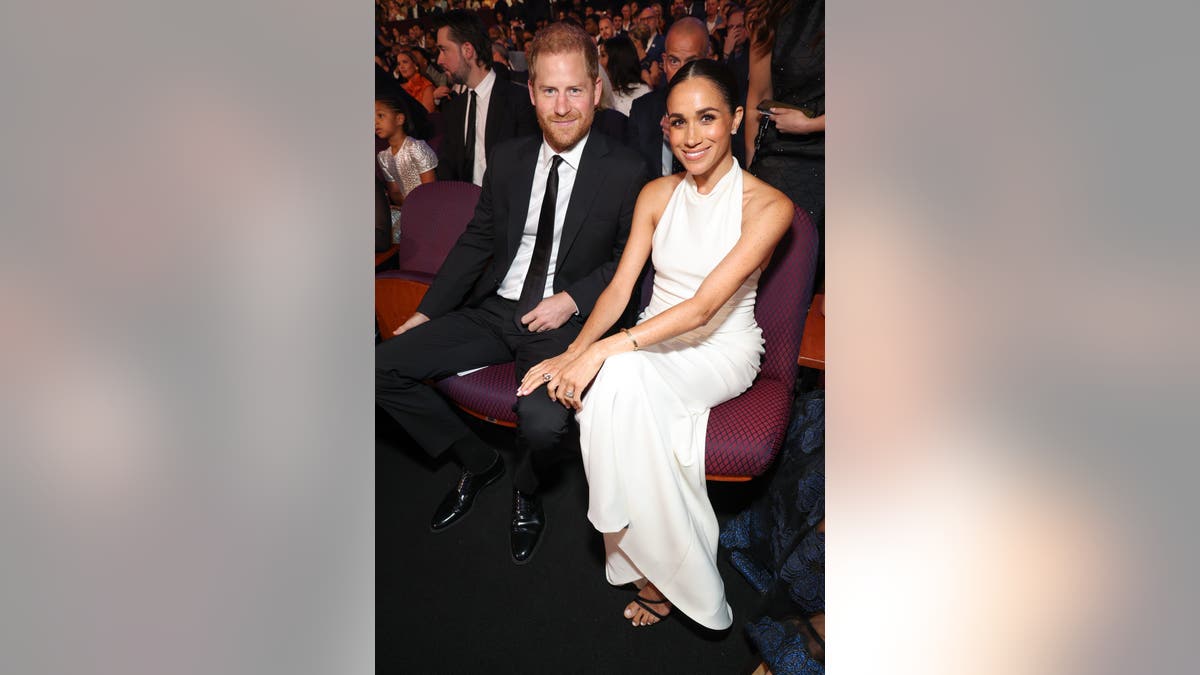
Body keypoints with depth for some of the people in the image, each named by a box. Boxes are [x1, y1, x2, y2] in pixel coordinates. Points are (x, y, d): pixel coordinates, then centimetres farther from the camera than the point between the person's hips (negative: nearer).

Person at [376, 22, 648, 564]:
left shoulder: (625, 172, -6)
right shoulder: (507, 158, 8)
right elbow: (476, 241, 13)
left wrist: (572, 300, -15)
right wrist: (428, 311, 7)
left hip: (565, 321, -5)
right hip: (494, 310, 5)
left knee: (542, 423, -33)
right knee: (383, 367, -7)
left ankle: (526, 490, 8)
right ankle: (477, 462, 14)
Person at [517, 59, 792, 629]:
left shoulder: (768, 205, -13)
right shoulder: (657, 195, 4)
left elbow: (704, 305, -22)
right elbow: (620, 287, 0)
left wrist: (605, 350, -29)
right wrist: (574, 352, -19)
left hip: (722, 348, -4)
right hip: (654, 341, 4)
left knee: (622, 378, -33)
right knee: (616, 383, -31)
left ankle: (660, 569, -16)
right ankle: (656, 566, -13)